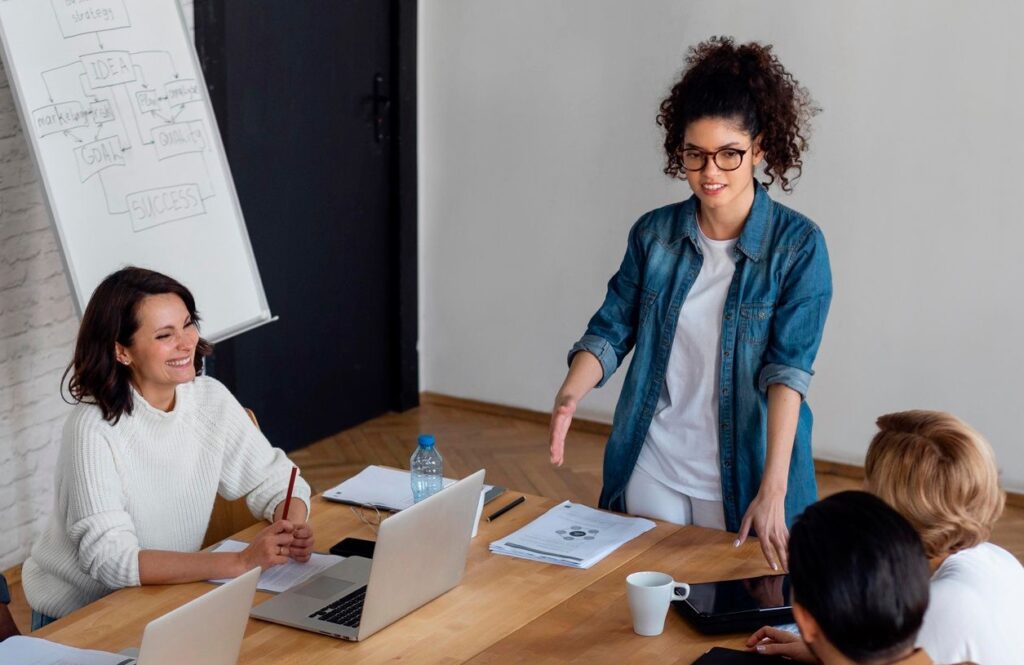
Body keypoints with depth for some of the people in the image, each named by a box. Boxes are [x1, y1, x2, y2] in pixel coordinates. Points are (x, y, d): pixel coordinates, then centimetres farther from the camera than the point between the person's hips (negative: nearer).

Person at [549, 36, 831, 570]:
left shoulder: (798, 245, -11)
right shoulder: (654, 234, 0)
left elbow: (788, 369, -19)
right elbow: (611, 330, 1)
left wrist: (773, 491, -28)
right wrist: (569, 396, -21)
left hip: (744, 475, -3)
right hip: (651, 470, 3)